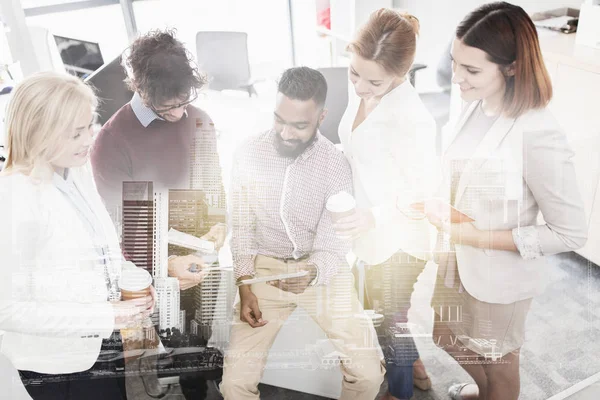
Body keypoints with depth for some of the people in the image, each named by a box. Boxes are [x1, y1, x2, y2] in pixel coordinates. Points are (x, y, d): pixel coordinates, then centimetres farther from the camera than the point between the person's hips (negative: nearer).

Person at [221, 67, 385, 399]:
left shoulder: (336, 165, -12)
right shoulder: (248, 155, -9)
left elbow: (333, 244, -11)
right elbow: (241, 228, 0)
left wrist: (313, 271, -34)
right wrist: (245, 289, -10)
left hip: (322, 268, 0)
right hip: (265, 267, 1)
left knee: (369, 372, -10)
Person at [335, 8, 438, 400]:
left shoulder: (412, 119, -31)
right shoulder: (358, 89, -9)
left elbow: (423, 193, -20)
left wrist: (374, 216, -34)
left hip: (399, 241, -7)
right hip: (371, 232, 8)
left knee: (391, 319, 17)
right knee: (386, 311, 29)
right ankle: (413, 363, 58)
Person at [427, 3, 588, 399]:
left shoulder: (538, 135, -29)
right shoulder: (476, 105, -9)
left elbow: (572, 233, -22)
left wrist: (476, 236, -24)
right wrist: (449, 238, -1)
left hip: (500, 275, -7)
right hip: (459, 258, 7)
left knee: (497, 362, 21)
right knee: (447, 336, 29)